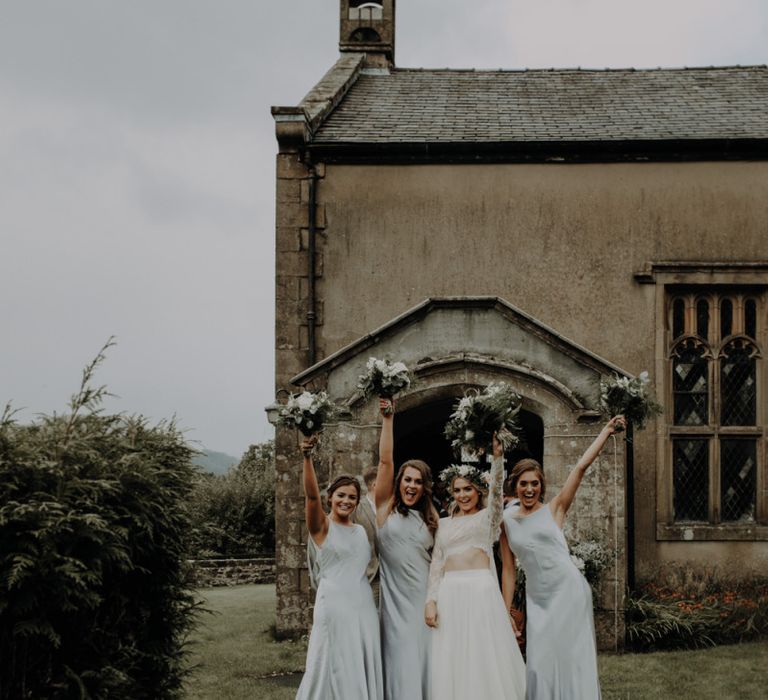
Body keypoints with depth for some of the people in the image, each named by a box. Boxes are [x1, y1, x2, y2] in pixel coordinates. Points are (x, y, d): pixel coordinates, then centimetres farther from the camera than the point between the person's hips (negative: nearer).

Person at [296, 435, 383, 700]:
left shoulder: (361, 531, 16)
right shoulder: (322, 526, -4)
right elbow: (311, 495, -18)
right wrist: (307, 458, -32)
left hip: (363, 605, 6)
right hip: (334, 605, -6)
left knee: (363, 666, 6)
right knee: (336, 668, -3)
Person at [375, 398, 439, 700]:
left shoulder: (429, 520, 14)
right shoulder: (386, 509, 3)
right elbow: (385, 461, -5)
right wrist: (388, 419, -8)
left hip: (426, 599, 3)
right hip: (397, 600, -3)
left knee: (426, 663, 2)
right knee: (402, 666, -5)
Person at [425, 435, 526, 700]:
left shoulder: (488, 516, 10)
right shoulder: (445, 523, 19)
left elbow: (496, 491, -8)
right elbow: (436, 564, 14)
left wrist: (498, 456, -23)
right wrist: (431, 600, 2)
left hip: (481, 590, -3)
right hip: (450, 593, 3)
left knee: (485, 657, -6)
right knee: (453, 661, 1)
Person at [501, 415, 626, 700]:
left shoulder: (554, 510, 0)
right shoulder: (508, 520, 6)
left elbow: (581, 467, -7)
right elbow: (508, 568, 10)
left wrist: (607, 430, -11)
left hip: (569, 591, -2)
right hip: (537, 599, 2)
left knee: (573, 658, 0)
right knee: (540, 663, 2)